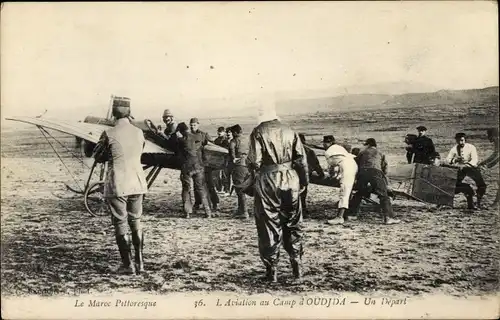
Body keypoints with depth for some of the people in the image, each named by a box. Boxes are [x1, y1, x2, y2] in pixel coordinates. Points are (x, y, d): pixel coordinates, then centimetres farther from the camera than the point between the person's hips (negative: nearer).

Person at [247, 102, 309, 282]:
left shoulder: (258, 132, -5)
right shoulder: (289, 131, 6)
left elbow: (254, 161, -12)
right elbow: (301, 158, 4)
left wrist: (253, 167, 9)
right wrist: (304, 180, 10)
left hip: (268, 181, -3)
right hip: (290, 180, 3)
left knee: (269, 226, 5)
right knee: (293, 224, 15)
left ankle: (272, 270, 8)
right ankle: (296, 264, 17)